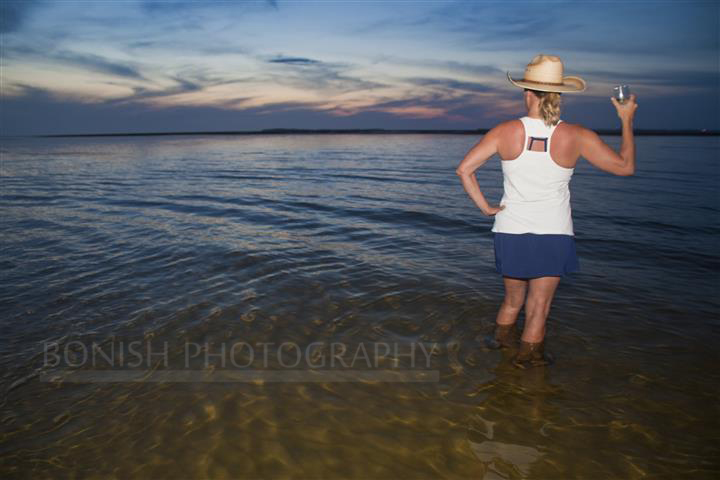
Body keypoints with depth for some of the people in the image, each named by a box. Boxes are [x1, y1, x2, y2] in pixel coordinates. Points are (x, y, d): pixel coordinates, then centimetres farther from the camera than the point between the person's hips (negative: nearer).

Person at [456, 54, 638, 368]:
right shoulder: (577, 136, -10)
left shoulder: (506, 132, -8)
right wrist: (626, 121, 11)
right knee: (539, 307, 13)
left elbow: (464, 169, -11)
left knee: (513, 300, 24)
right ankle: (527, 356, 24)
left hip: (510, 232, 2)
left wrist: (485, 207, -4)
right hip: (553, 235, -1)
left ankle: (502, 338, 43)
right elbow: (625, 166, 1)